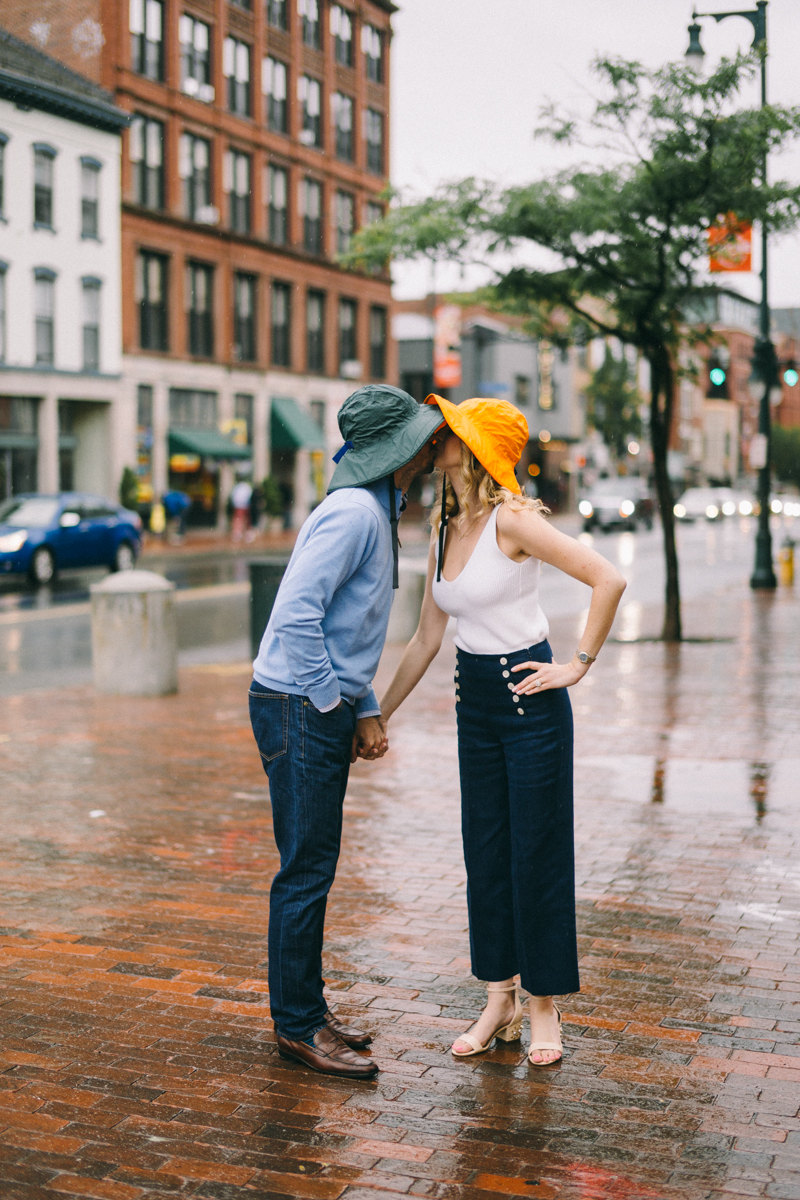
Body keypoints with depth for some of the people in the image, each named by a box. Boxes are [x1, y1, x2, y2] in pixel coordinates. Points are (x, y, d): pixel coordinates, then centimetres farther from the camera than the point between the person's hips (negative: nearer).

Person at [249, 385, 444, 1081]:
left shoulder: (378, 512, 16)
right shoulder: (352, 513, -17)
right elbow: (298, 616, -24)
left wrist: (367, 710, 13)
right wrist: (334, 705, -16)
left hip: (327, 707, 10)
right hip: (299, 708, -10)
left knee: (315, 867, 15)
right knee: (307, 870, -3)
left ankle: (306, 1010, 25)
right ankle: (297, 1026, 6)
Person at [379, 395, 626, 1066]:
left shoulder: (512, 520, -15)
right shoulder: (445, 532, 7)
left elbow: (609, 580, -20)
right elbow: (426, 640, 13)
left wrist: (578, 665, -15)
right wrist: (377, 715, 13)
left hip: (530, 702, -7)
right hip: (475, 703, 7)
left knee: (537, 856, 2)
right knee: (485, 856, 11)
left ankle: (544, 1008, 16)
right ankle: (500, 1003, 22)